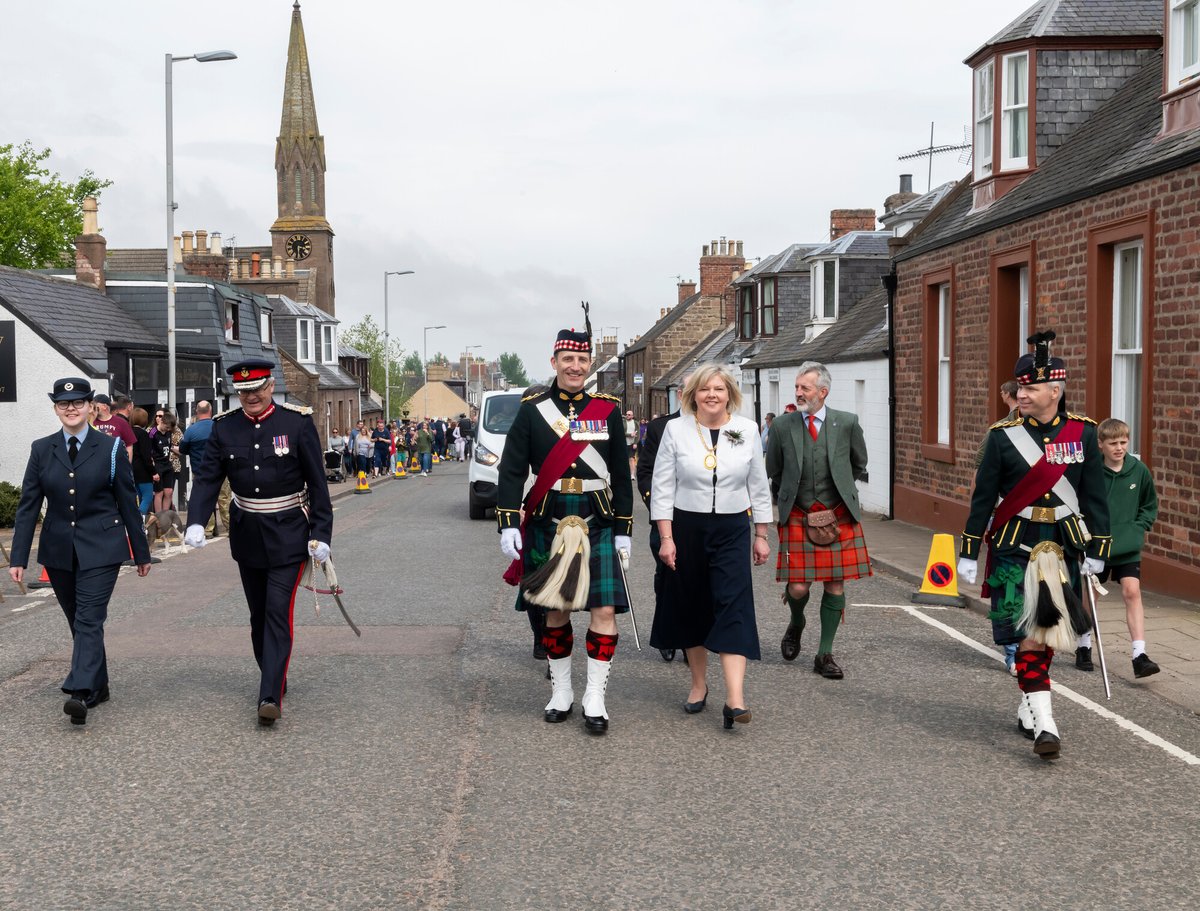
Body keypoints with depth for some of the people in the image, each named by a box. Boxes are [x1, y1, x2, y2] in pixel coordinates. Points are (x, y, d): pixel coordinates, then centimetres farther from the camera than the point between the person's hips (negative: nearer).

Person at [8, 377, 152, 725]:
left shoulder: (111, 448, -2)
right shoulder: (41, 449, 5)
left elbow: (127, 503, 2)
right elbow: (28, 505, 4)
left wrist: (141, 552, 5)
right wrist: (19, 557, -1)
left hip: (100, 548, -3)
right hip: (58, 550, 4)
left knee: (89, 619, -13)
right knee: (78, 621, 12)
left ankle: (80, 692, -21)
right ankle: (98, 686, 24)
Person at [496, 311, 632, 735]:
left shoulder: (607, 410, 5)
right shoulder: (532, 409, 2)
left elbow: (621, 475, 8)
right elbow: (511, 470, 0)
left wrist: (624, 529, 5)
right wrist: (508, 524, -9)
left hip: (598, 524, 0)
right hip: (547, 525, 0)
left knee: (604, 610, -7)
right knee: (554, 611, 9)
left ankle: (595, 700, 3)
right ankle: (561, 692, 23)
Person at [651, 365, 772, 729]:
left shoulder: (747, 430, 3)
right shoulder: (676, 429, -2)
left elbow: (758, 486, 9)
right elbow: (662, 487, -1)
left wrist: (761, 535, 9)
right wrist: (666, 538, -7)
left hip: (732, 530, 0)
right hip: (687, 528, 0)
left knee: (734, 607, -11)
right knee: (692, 608, 9)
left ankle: (735, 698, -17)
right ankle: (698, 685, 27)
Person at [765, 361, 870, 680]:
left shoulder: (847, 423, -1)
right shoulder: (782, 425, -1)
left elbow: (859, 465, 15)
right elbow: (774, 471, 13)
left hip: (839, 516, 1)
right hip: (798, 517, -1)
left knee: (835, 585, 2)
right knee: (798, 587, -6)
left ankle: (825, 655, 15)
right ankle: (796, 623, 30)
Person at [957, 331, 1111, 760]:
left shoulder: (1083, 432, 0)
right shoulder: (1003, 435, -4)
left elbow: (1094, 495, 4)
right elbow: (983, 497, -1)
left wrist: (1097, 548, 1)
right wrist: (969, 552, -2)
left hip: (1063, 546, 2)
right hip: (1014, 547, -2)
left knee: (1050, 628, 10)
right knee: (1028, 630, -8)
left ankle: (1028, 705, 28)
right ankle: (1043, 722, -10)